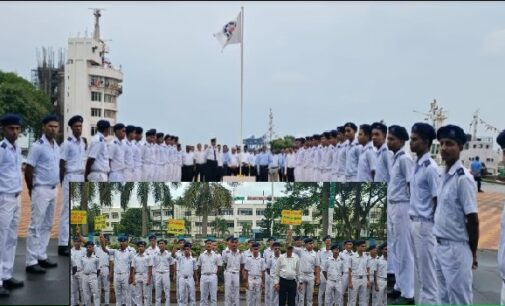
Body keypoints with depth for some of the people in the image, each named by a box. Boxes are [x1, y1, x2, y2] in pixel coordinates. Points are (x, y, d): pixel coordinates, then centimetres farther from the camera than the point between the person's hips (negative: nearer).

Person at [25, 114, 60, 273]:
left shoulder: (56, 146, 11)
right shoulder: (38, 146, -13)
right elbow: (28, 171, -12)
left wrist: (55, 186, 15)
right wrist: (32, 190, -5)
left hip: (53, 190, 8)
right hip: (41, 190, -8)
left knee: (47, 225, 13)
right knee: (36, 226, -4)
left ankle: (42, 256, 22)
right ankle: (31, 262, 0)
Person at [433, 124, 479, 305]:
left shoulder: (463, 179, -19)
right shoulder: (444, 175, 7)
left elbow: (472, 220, -16)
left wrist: (473, 253, -8)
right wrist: (440, 243, 16)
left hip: (456, 248, -8)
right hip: (441, 246, 8)